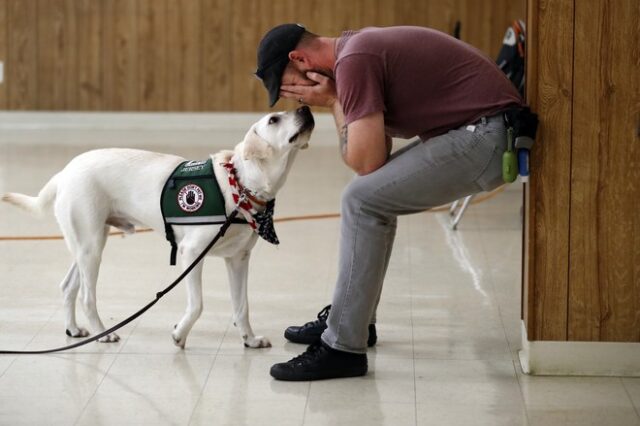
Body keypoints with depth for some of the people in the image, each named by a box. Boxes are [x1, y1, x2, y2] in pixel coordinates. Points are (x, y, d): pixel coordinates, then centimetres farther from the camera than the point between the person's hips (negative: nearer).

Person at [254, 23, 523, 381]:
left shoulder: (354, 61, -15)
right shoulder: (358, 47, 16)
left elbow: (366, 162, -16)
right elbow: (377, 154, 17)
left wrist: (333, 102, -6)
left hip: (485, 136, -11)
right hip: (482, 132, 11)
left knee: (363, 200, -13)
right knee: (377, 190, 21)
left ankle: (343, 348, -9)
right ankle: (352, 318, 31)